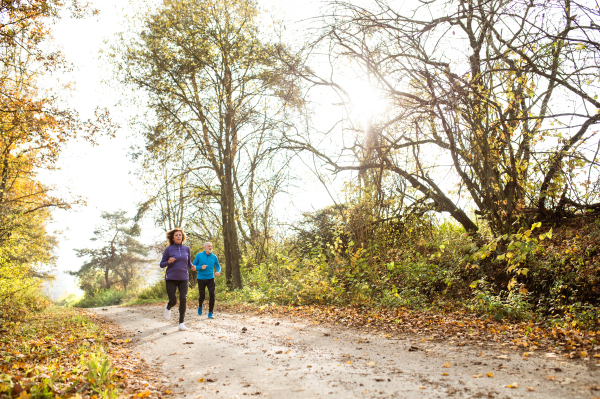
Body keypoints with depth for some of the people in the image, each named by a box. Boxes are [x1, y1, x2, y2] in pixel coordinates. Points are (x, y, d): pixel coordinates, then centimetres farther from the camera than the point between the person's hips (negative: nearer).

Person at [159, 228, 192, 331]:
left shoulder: (186, 249, 7)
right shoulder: (168, 249, -1)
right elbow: (162, 264, 4)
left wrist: (192, 267, -4)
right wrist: (168, 261, -17)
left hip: (183, 278, 2)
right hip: (171, 279, -2)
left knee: (183, 299, -12)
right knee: (173, 301, -4)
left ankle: (181, 322, -1)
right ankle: (168, 308, 34)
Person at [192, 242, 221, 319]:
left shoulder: (214, 257, 1)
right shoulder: (199, 255, -3)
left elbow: (218, 266, 11)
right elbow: (193, 266, 1)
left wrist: (218, 272, -12)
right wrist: (201, 267, -18)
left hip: (210, 279, 1)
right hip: (201, 279, -1)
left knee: (212, 295, -13)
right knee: (202, 296, 5)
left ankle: (210, 314, -4)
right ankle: (200, 305, 40)